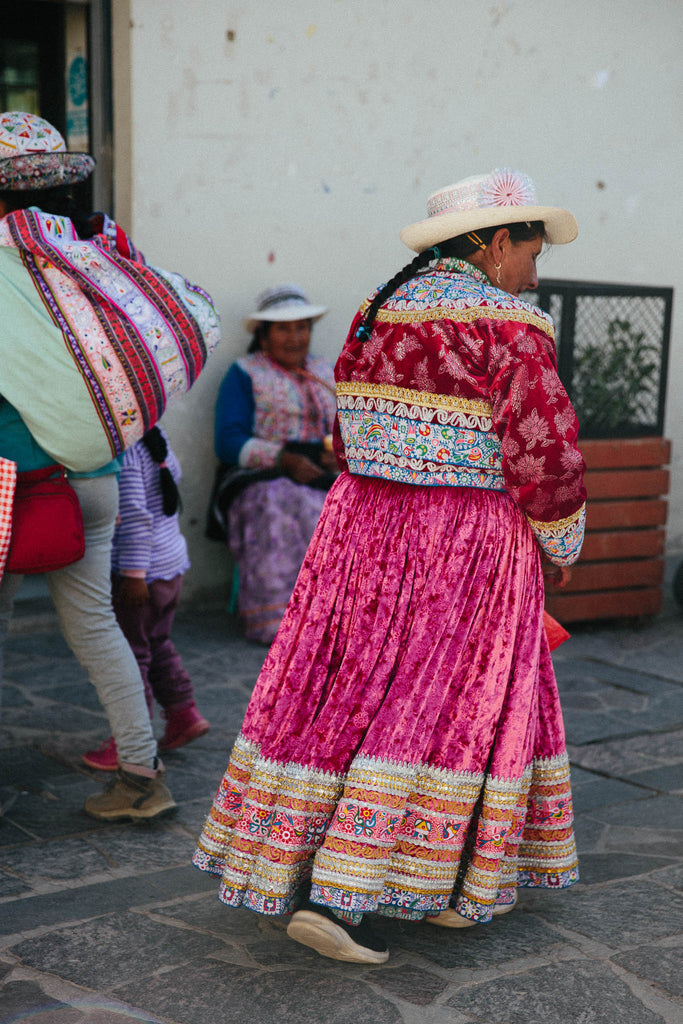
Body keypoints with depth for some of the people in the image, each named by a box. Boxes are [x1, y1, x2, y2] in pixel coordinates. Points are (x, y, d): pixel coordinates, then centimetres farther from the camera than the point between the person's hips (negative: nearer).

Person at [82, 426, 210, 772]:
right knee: (157, 642, 23)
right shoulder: (154, 433, 4)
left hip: (139, 568, -10)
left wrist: (134, 574, -21)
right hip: (173, 562, 10)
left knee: (128, 651, 0)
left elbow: (134, 515, -25)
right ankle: (184, 714, 30)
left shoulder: (120, 451, -23)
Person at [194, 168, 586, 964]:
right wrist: (561, 547, 2)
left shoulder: (376, 315, 9)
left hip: (362, 521, 7)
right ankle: (334, 895, -1)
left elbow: (352, 440, 14)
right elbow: (544, 457, -14)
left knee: (346, 690, 14)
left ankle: (289, 872, 24)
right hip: (465, 548, -7)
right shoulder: (508, 326, -12)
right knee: (441, 709, 1)